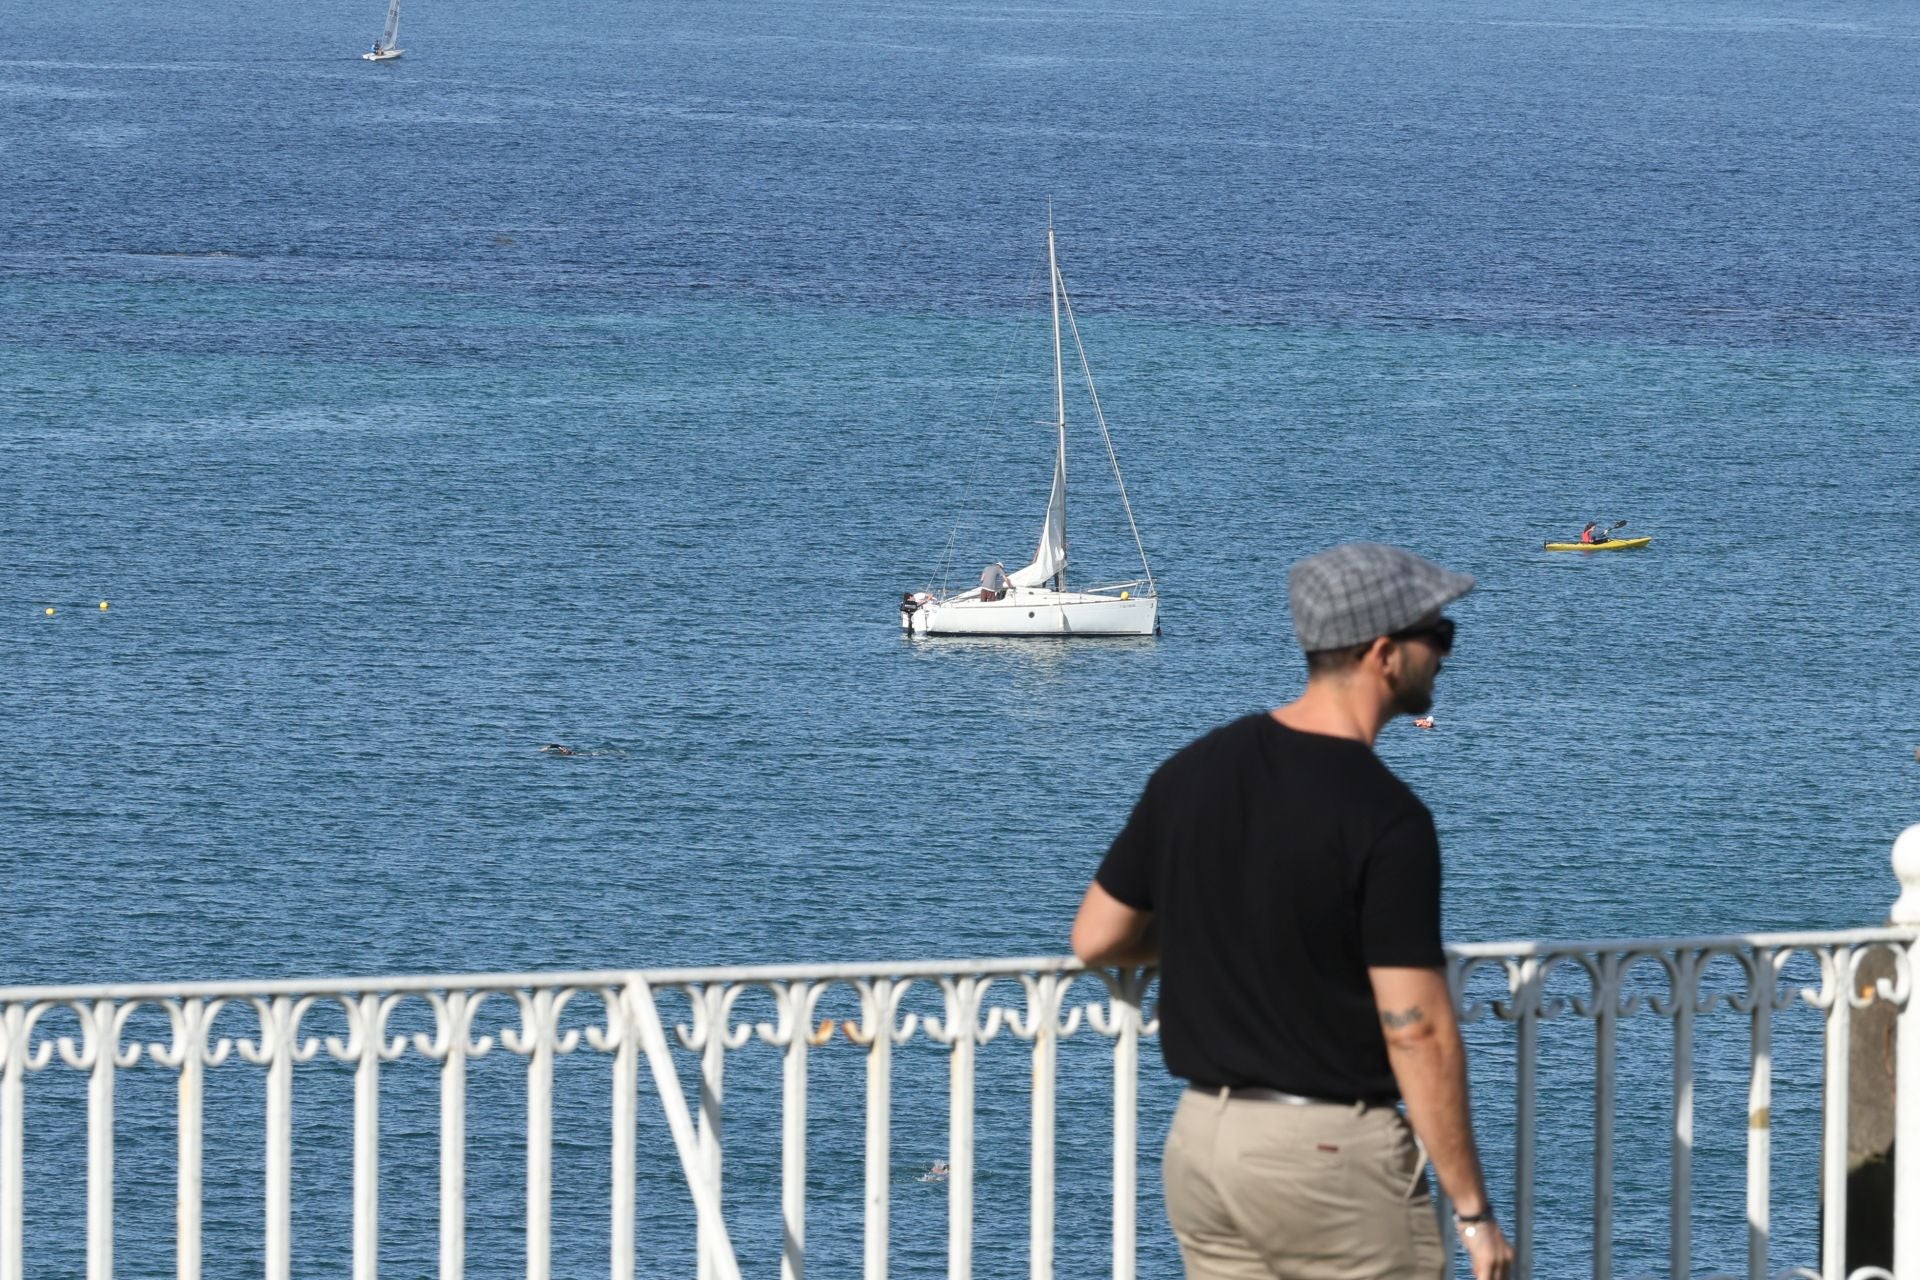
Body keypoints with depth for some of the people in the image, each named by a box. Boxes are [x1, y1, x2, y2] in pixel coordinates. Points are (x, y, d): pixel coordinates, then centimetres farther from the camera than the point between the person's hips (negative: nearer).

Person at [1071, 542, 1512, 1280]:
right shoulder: (1385, 818, -17)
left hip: (1200, 1138, 7)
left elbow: (1095, 939, 12)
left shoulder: (1191, 773, 3)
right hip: (1333, 1150, -7)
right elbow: (1417, 1033, -18)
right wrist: (1472, 1209, -12)